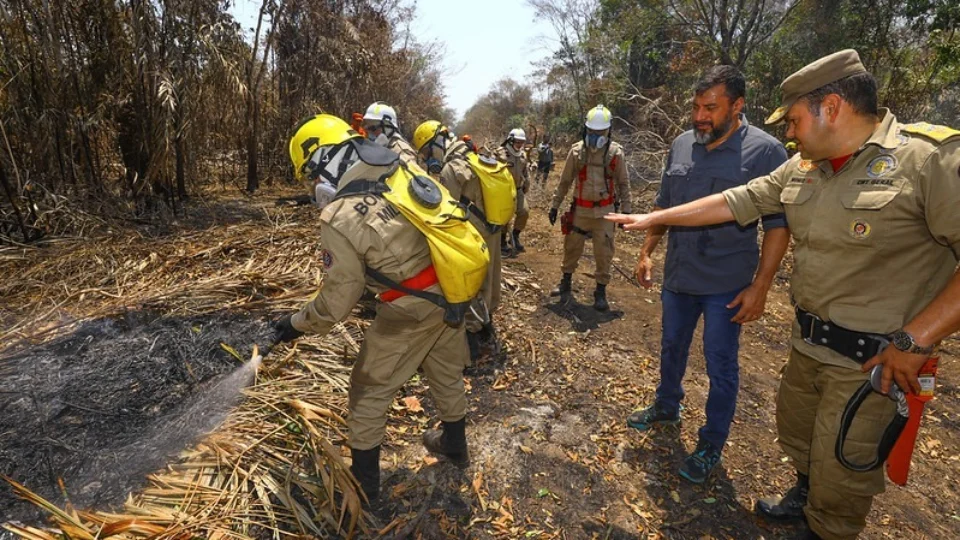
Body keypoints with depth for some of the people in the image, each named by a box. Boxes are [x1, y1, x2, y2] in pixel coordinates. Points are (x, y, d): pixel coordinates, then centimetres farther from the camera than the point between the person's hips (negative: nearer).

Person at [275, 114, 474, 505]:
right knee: (447, 373, 26)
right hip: (450, 293, 7)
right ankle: (454, 443, 50)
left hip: (410, 314, -6)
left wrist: (297, 324, 5)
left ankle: (363, 482, 32)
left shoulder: (340, 218, -21)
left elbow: (338, 301, -14)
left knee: (370, 392, 15)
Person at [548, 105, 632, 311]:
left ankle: (601, 292, 15)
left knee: (604, 252, 2)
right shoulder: (577, 151, -3)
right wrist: (555, 205, 4)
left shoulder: (615, 153, -6)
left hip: (605, 211, -1)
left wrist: (626, 209, -2)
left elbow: (623, 184, 1)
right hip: (580, 210, 1)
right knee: (572, 247, 11)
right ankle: (565, 284, 30)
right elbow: (564, 181, 4)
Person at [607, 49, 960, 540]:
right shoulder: (801, 168, 3)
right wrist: (654, 218, 8)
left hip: (873, 358, -7)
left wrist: (916, 339, -22)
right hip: (808, 341, 7)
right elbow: (733, 202, 8)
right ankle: (806, 495, 52)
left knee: (840, 471, 8)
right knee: (795, 430, 25)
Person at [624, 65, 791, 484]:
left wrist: (760, 286, -16)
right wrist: (646, 252, 7)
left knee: (721, 368, 8)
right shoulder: (682, 144, 2)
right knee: (671, 349, 21)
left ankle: (711, 445, 27)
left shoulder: (765, 151, -13)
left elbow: (778, 224, -12)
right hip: (677, 277, 5)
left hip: (726, 287, -5)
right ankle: (667, 407, 45)